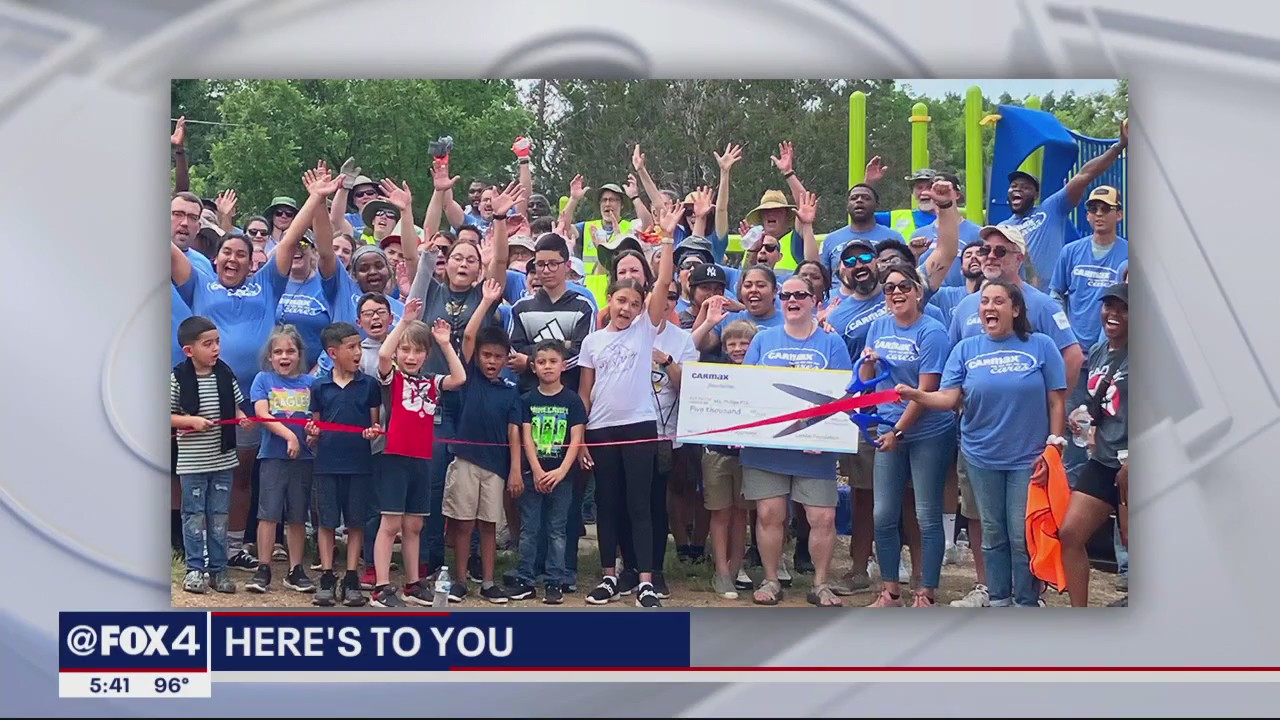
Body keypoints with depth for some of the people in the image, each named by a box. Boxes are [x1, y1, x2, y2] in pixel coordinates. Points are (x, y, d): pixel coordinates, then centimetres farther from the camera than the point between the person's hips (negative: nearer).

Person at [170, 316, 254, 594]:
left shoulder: (225, 374, 1)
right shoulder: (178, 378, -10)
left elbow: (235, 405, 11)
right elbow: (167, 415, -7)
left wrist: (242, 418, -9)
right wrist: (192, 421, -20)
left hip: (223, 459, 4)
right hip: (192, 463, -4)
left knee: (219, 517, 10)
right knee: (194, 516, 6)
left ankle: (218, 568, 19)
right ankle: (195, 568, 16)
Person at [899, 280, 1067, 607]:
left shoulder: (1041, 346, -4)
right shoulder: (966, 350, 2)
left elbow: (1056, 401, -2)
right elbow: (948, 398, -7)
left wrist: (1053, 445, -7)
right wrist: (915, 394, -25)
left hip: (1028, 457, -3)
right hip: (983, 457, 3)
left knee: (1023, 536, -1)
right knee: (993, 534, 12)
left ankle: (1027, 603, 13)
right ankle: (998, 601, 23)